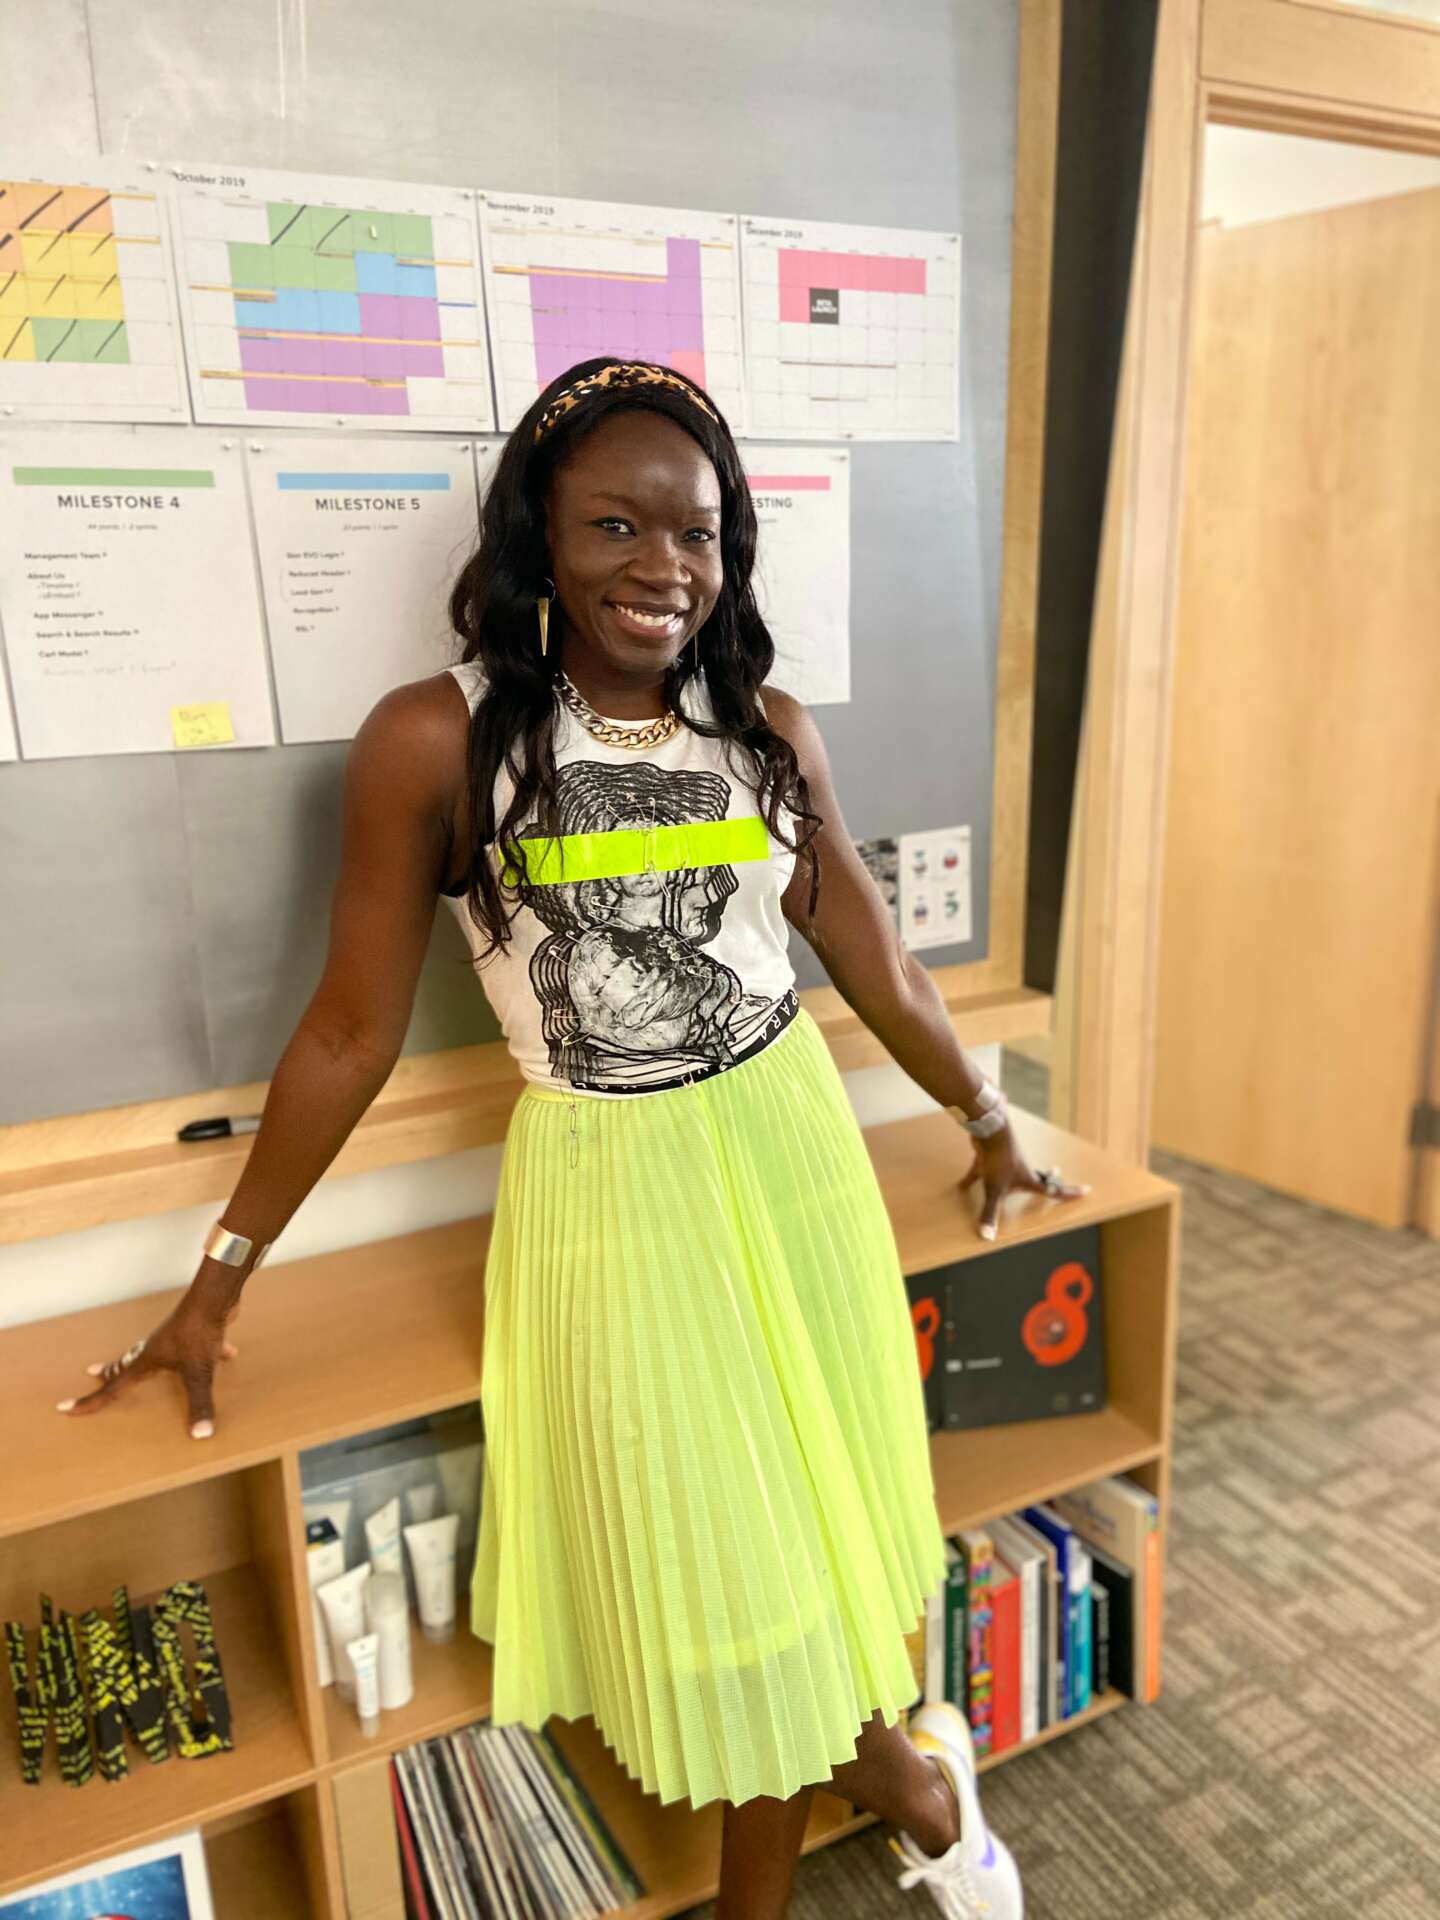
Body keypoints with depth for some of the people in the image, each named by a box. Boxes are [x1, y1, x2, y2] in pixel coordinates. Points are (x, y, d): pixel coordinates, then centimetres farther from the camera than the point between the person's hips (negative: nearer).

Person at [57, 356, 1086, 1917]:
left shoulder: (768, 727, 0)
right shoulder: (434, 739, -11)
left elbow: (874, 959, 10)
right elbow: (351, 1031, -5)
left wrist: (987, 1120, 19)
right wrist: (221, 1276, -1)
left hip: (793, 1149, 4)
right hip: (609, 1187, -3)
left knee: (826, 1507, 16)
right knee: (711, 1551, 11)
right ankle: (888, 1762, 44)